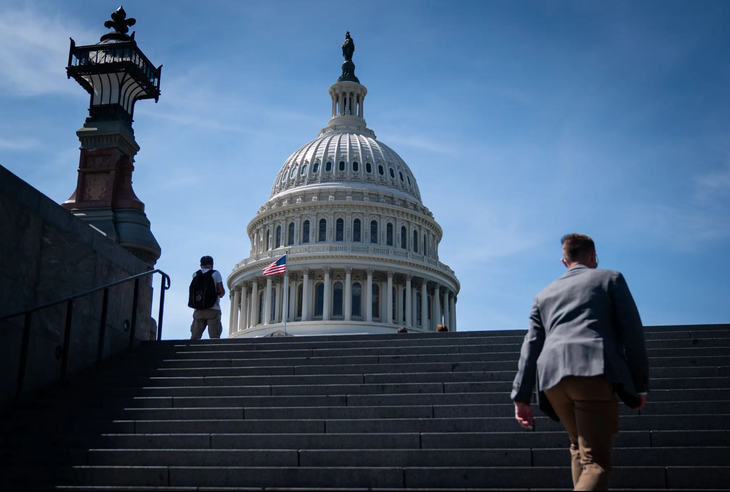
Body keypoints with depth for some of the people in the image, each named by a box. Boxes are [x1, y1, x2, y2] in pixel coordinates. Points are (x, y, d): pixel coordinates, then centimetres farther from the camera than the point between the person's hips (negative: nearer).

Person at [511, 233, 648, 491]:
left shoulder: (545, 294, 27)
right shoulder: (610, 279, 18)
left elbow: (531, 346, 18)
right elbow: (632, 332, 8)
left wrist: (521, 397, 13)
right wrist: (640, 384, 11)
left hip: (552, 376, 5)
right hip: (594, 370, -4)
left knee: (580, 448, 25)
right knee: (596, 461, -9)